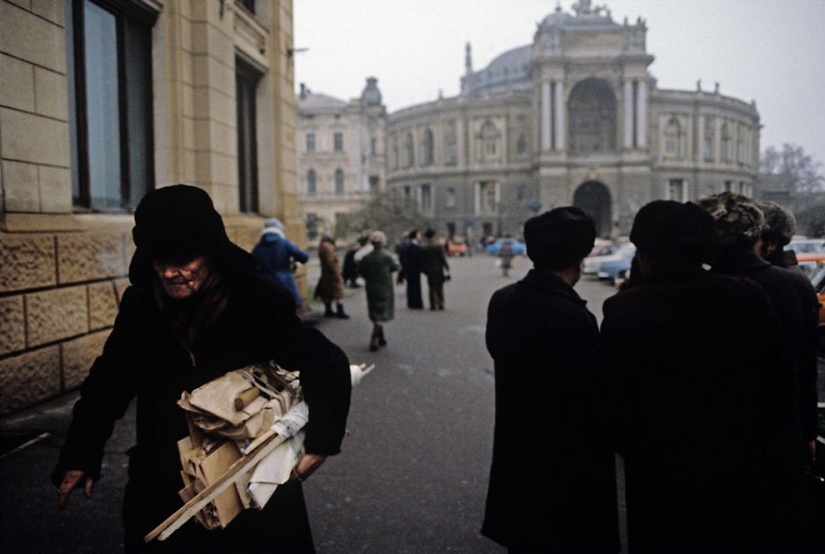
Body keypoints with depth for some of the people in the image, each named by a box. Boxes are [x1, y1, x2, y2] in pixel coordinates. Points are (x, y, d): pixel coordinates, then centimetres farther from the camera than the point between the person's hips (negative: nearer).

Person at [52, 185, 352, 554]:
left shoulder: (258, 306, -16)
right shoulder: (141, 308, -6)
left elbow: (329, 366, -9)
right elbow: (108, 382, 7)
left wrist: (318, 444, -14)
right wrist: (78, 457, 6)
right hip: (161, 493, 3)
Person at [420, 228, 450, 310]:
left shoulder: (423, 249, -3)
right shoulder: (439, 247, -7)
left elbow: (422, 261, 0)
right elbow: (443, 259, -7)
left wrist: (425, 271, 11)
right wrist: (447, 270, -3)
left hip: (429, 272, 1)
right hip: (439, 271, -1)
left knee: (432, 289, 6)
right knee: (440, 288, 7)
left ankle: (433, 305, 2)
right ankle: (440, 304, 5)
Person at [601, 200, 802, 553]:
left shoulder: (624, 311, -15)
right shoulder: (750, 298, -8)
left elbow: (616, 411, -12)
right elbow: (781, 393, -1)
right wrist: (777, 470, 11)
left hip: (661, 489, -2)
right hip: (745, 483, 2)